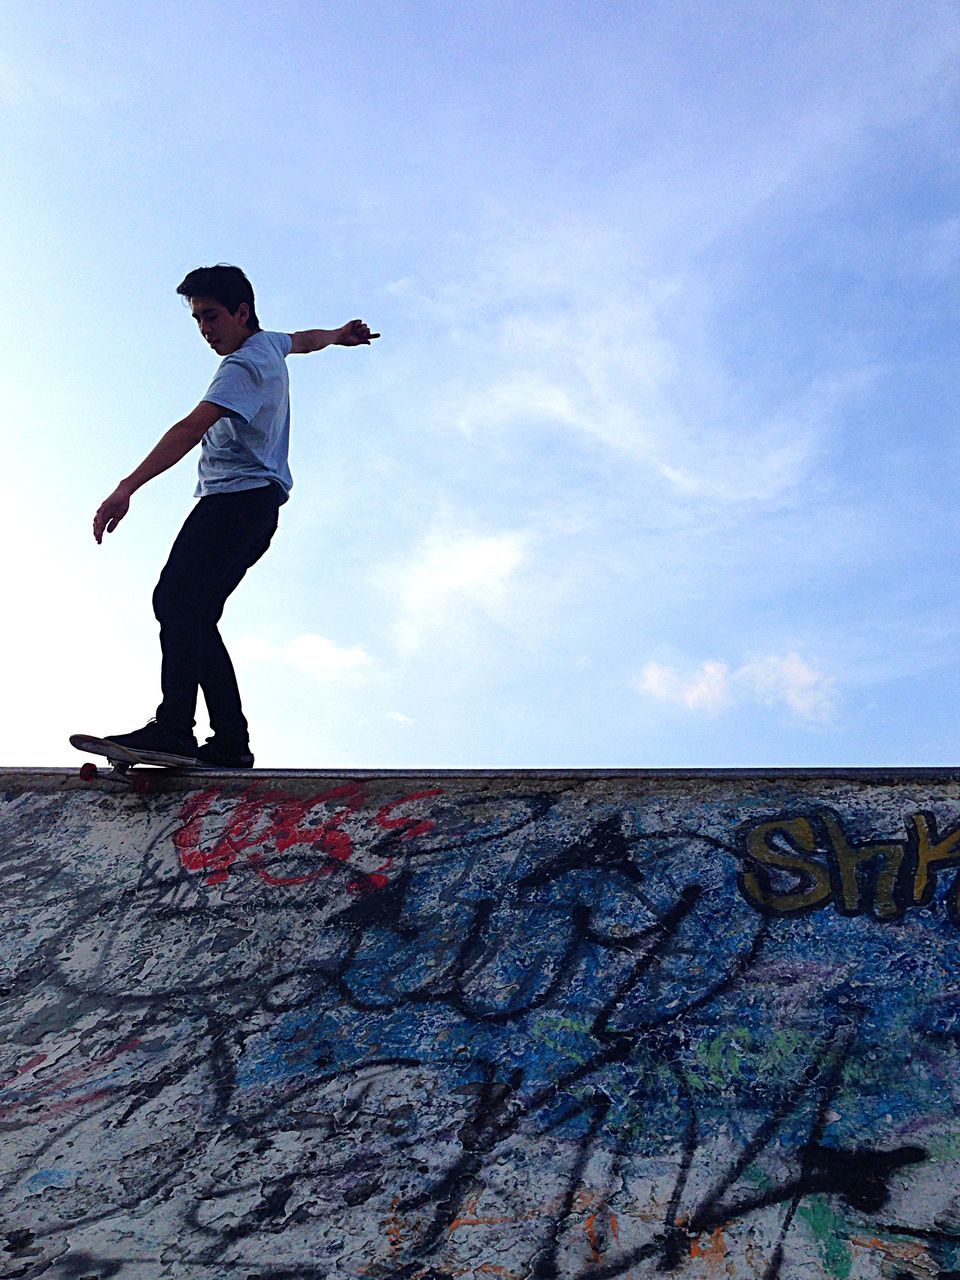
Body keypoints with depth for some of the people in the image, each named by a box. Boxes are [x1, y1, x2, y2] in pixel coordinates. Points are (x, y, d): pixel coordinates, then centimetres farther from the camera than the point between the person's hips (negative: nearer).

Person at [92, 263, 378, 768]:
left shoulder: (244, 364, -9)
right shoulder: (268, 343, 22)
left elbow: (191, 429, -23)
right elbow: (306, 338, 47)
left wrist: (126, 489, -31)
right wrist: (341, 335, 70)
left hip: (238, 495, -11)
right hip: (258, 504, 11)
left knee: (176, 599, -25)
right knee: (195, 617, 1)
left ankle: (173, 726, -37)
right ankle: (231, 741, -5)